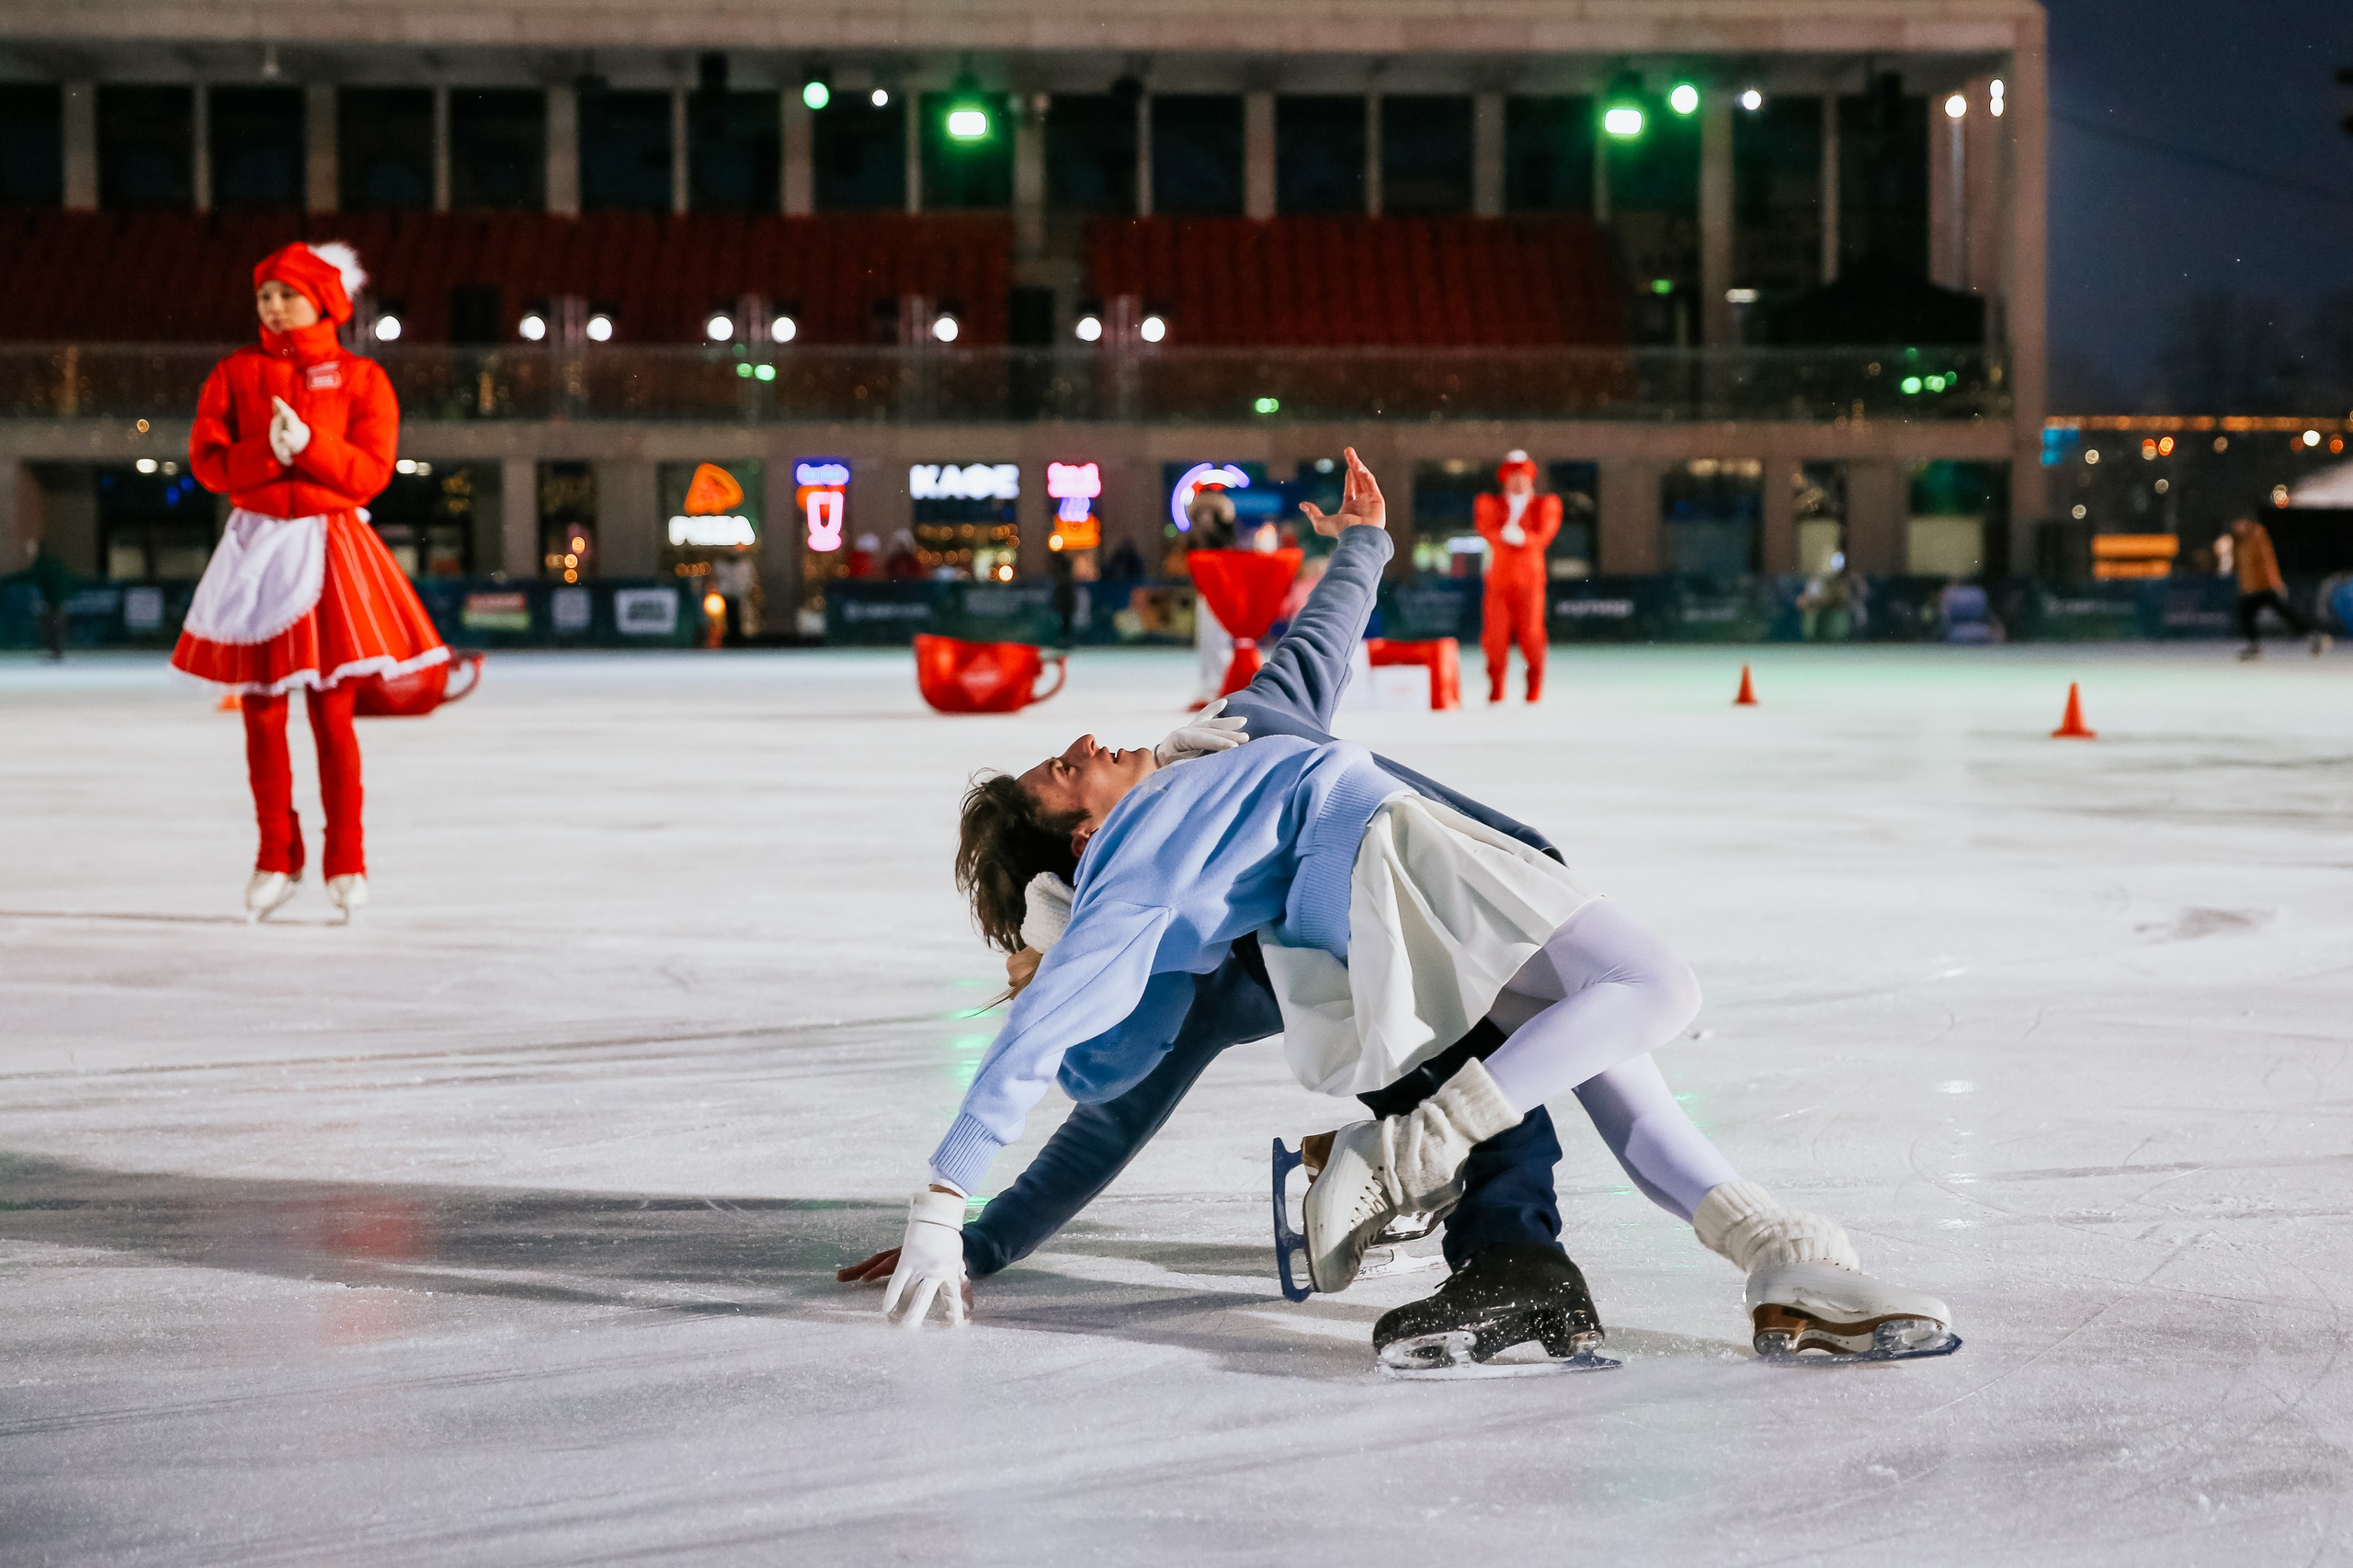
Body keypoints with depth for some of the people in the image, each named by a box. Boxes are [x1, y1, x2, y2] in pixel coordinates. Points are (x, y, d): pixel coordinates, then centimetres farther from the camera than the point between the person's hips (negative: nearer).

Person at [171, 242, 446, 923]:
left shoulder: (359, 378, 3)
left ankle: (346, 862, 7)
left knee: (332, 713, -2)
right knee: (261, 713, 4)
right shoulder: (236, 373, 7)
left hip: (329, 547, -2)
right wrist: (266, 452, -18)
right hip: (256, 546, 2)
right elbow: (206, 460, -1)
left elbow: (371, 473, -4)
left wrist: (309, 444, -18)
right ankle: (276, 859, 15)